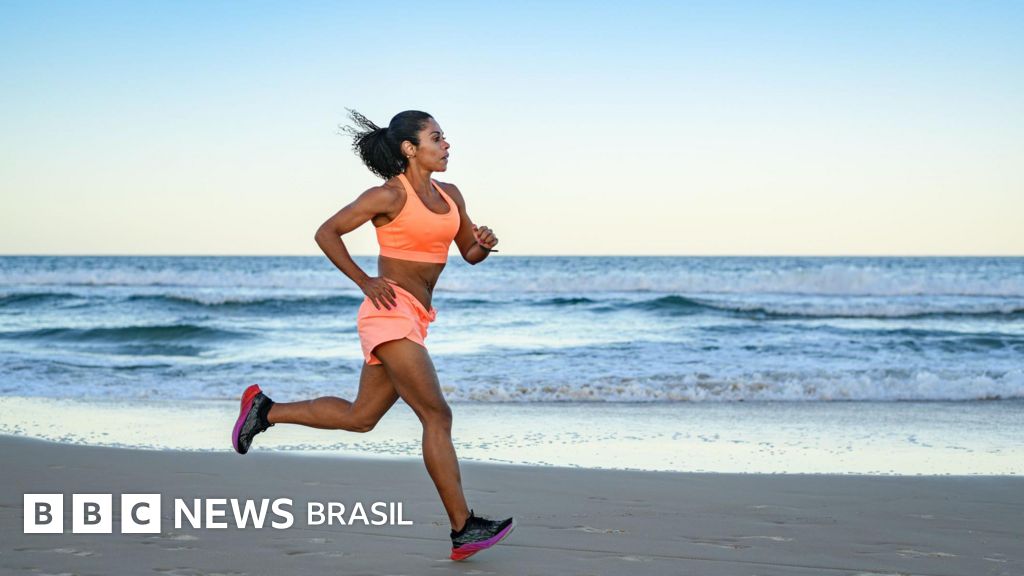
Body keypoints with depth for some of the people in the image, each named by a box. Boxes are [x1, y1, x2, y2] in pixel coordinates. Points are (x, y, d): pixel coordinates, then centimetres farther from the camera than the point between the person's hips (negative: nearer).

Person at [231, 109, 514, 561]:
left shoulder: (450, 196, 12)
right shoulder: (389, 195, -8)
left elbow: (470, 253, 19)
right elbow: (326, 233, -4)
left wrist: (485, 243, -4)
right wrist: (365, 282, -10)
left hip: (414, 319, 9)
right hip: (390, 311, -9)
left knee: (359, 417, 16)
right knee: (437, 415, -12)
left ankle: (265, 410, 30)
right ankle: (464, 530, -10)